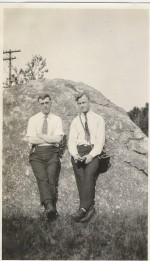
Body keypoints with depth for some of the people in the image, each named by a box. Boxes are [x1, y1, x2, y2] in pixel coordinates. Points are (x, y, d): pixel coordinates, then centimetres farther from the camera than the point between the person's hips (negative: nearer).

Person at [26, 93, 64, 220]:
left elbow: (58, 139, -4)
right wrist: (50, 139, -3)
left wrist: (40, 135, -3)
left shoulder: (57, 119, 11)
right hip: (37, 153, 0)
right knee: (42, 178, -22)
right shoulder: (33, 119, 11)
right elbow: (31, 140, -2)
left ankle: (52, 207, -16)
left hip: (52, 153, 0)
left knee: (52, 178, -18)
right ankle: (49, 206, -34)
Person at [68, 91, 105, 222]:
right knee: (80, 177, -17)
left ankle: (83, 208, -31)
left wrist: (91, 155, -15)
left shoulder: (98, 119, 10)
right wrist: (75, 155, -11)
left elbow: (100, 140, 0)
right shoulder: (75, 121, 18)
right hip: (79, 151, 3)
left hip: (94, 151, -3)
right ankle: (90, 208, -16)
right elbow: (71, 141, 9)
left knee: (89, 173, -26)